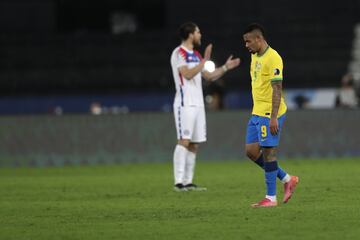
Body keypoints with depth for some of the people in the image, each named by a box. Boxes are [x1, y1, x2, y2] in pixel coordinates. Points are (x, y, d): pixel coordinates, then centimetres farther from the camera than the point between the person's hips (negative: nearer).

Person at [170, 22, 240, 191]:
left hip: (198, 104, 9)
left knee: (194, 144, 5)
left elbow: (209, 76, 24)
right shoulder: (179, 53, -8)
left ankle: (188, 182, 6)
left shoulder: (195, 55, 18)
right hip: (185, 104, -9)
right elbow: (188, 74, -21)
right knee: (184, 141, -13)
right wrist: (204, 61, -22)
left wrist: (225, 67, 16)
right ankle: (179, 182, -16)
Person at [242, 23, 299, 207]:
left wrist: (273, 117, -23)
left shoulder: (272, 58, -15)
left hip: (270, 114, -9)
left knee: (268, 152, -6)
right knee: (251, 151, 7)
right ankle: (287, 179, 18)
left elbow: (277, 89, -19)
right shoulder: (255, 56, 14)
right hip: (257, 113, 9)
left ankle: (271, 197, 2)